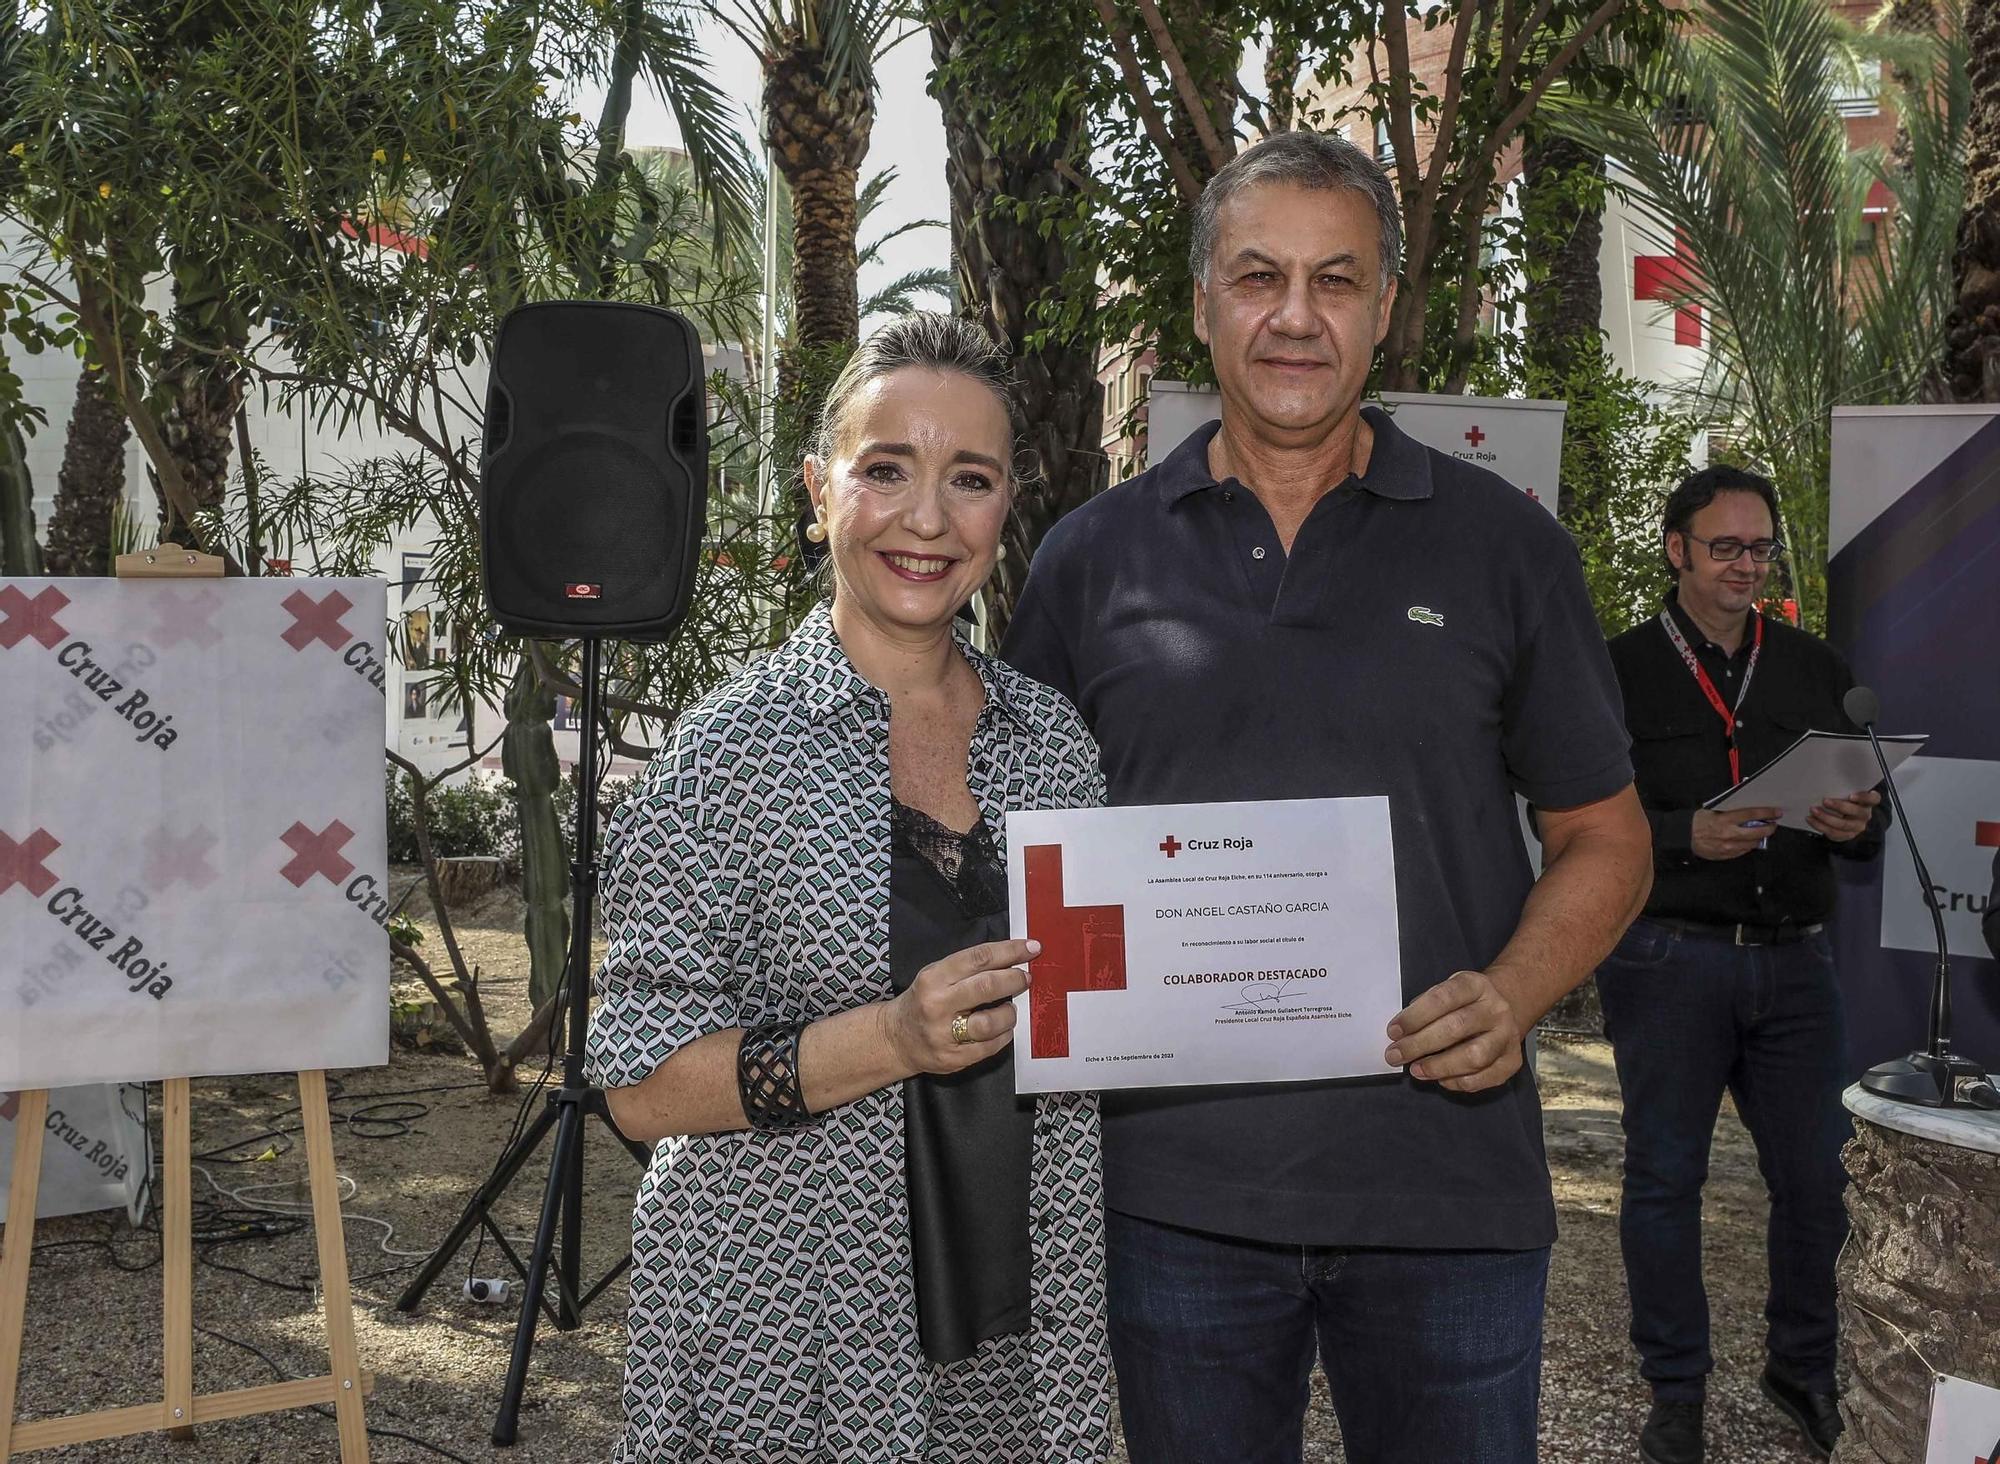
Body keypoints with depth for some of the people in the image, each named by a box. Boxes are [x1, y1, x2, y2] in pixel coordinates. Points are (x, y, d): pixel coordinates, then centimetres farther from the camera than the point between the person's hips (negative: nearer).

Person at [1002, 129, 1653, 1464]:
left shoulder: (1503, 545, 3)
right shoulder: (1093, 558, 5)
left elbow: (1606, 837, 6)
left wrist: (1511, 994, -12)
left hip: (1446, 1184, 0)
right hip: (1174, 1185, 1)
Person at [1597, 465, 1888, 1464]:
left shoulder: (1815, 669, 13)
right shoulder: (1623, 670, 0)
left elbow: (1866, 809, 16)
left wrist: (1858, 825, -8)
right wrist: (1687, 837, -19)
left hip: (1793, 960, 4)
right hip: (1669, 958, -3)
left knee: (1816, 1175, 4)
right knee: (1664, 1175, 4)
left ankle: (1805, 1369, 25)